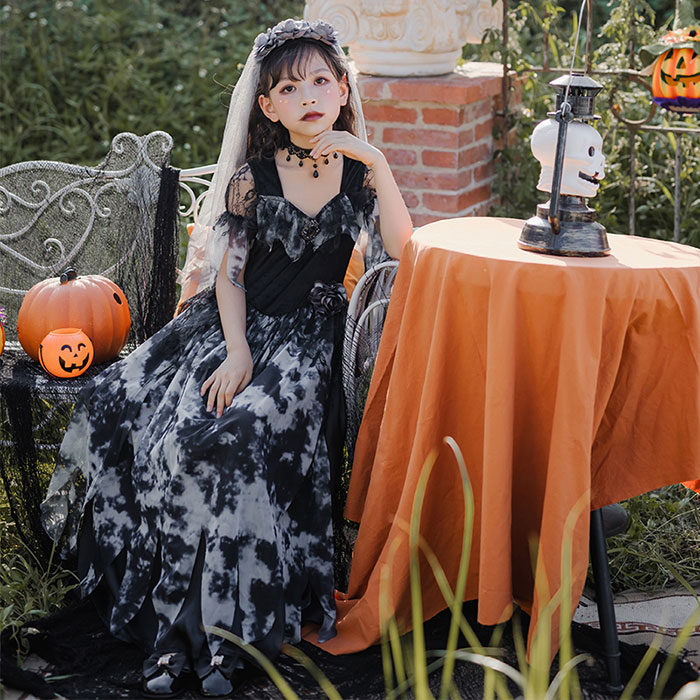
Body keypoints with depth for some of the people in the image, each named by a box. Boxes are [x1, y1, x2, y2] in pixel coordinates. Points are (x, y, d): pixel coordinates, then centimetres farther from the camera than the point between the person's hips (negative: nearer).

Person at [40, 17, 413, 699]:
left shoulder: (358, 173, 4)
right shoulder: (253, 174, 5)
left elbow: (402, 251, -10)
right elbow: (230, 272, 2)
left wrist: (376, 161, -15)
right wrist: (236, 352, -12)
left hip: (308, 339, -2)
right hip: (236, 325, 2)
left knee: (236, 438, -32)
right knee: (118, 411, -22)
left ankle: (220, 628, -20)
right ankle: (177, 630, -17)